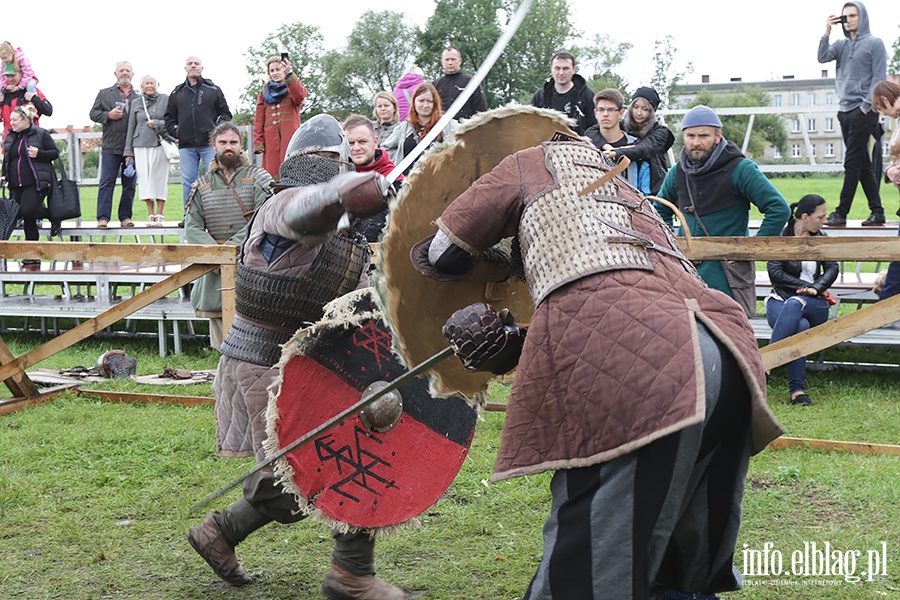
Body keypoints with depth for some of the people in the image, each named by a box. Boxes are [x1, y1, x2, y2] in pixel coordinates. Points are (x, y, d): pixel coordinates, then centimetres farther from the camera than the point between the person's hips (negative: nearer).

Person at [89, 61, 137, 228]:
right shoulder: (105, 93, 13)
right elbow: (93, 113, 10)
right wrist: (108, 115, -7)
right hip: (111, 146, -1)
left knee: (130, 184, 6)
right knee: (107, 182, -5)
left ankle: (125, 216, 13)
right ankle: (103, 217, -5)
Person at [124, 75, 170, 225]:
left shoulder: (165, 99, 6)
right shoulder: (136, 103, 14)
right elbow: (131, 128, 14)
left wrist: (157, 124, -9)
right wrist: (128, 152, 11)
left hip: (159, 144, -2)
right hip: (141, 146, 2)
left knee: (159, 178, -5)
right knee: (144, 179, -2)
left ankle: (160, 214, 0)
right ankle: (151, 215, 4)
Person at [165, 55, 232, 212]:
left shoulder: (213, 90, 10)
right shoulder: (177, 93, 15)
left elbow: (225, 113, 11)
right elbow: (169, 117, 20)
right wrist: (175, 132, 4)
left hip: (209, 143, -2)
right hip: (186, 145, 2)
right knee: (188, 182, 3)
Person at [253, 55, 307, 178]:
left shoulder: (293, 87, 14)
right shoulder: (265, 92, 21)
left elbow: (300, 95, -13)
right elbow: (259, 120, 14)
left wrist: (289, 75, -26)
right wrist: (258, 143, 2)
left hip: (290, 137, -2)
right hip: (271, 139, 2)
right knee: (273, 173, -8)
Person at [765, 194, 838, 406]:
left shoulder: (820, 238, 16)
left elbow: (832, 267, 5)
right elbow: (775, 273, -9)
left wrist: (817, 287, -15)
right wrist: (806, 286, -10)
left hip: (814, 305, 2)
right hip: (779, 301, -2)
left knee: (795, 304, -37)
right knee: (800, 326, -37)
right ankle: (797, 389, -43)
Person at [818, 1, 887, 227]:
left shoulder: (874, 44, -2)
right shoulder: (841, 45, 15)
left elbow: (879, 78, -7)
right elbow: (822, 58, -1)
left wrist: (866, 106, -12)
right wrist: (827, 32, -8)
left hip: (863, 112, -7)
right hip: (845, 111, 7)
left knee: (852, 164, -8)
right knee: (863, 165, 7)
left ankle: (841, 214, -7)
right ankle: (877, 212, 10)